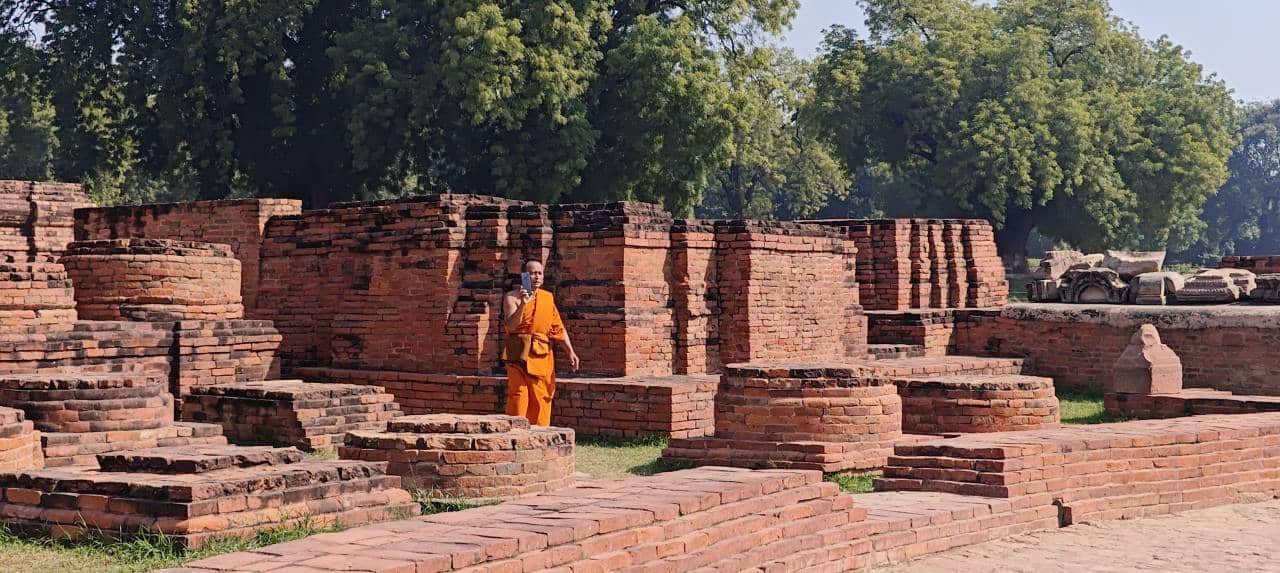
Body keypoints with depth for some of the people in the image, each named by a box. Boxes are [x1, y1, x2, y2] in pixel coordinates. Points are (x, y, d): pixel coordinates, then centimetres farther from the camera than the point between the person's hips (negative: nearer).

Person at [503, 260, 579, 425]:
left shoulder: (548, 298, 16)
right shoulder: (512, 297, 1)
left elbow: (558, 328, 17)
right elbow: (510, 325, -13)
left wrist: (570, 351, 8)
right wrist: (522, 304, -27)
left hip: (543, 355, 5)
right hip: (520, 354, -4)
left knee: (541, 399, 3)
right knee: (519, 395, -10)